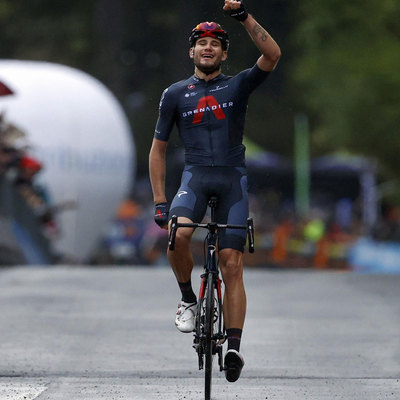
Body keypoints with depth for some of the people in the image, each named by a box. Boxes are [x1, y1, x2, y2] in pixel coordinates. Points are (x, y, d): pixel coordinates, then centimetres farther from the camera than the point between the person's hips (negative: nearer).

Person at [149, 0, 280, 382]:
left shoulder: (237, 86, 8)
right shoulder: (175, 94, 10)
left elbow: (272, 55, -9)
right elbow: (158, 150, 12)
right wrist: (159, 202, 5)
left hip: (233, 178, 0)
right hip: (195, 175, 0)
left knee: (232, 265, -8)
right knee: (177, 234, -30)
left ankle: (234, 347, -8)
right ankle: (187, 299, -5)